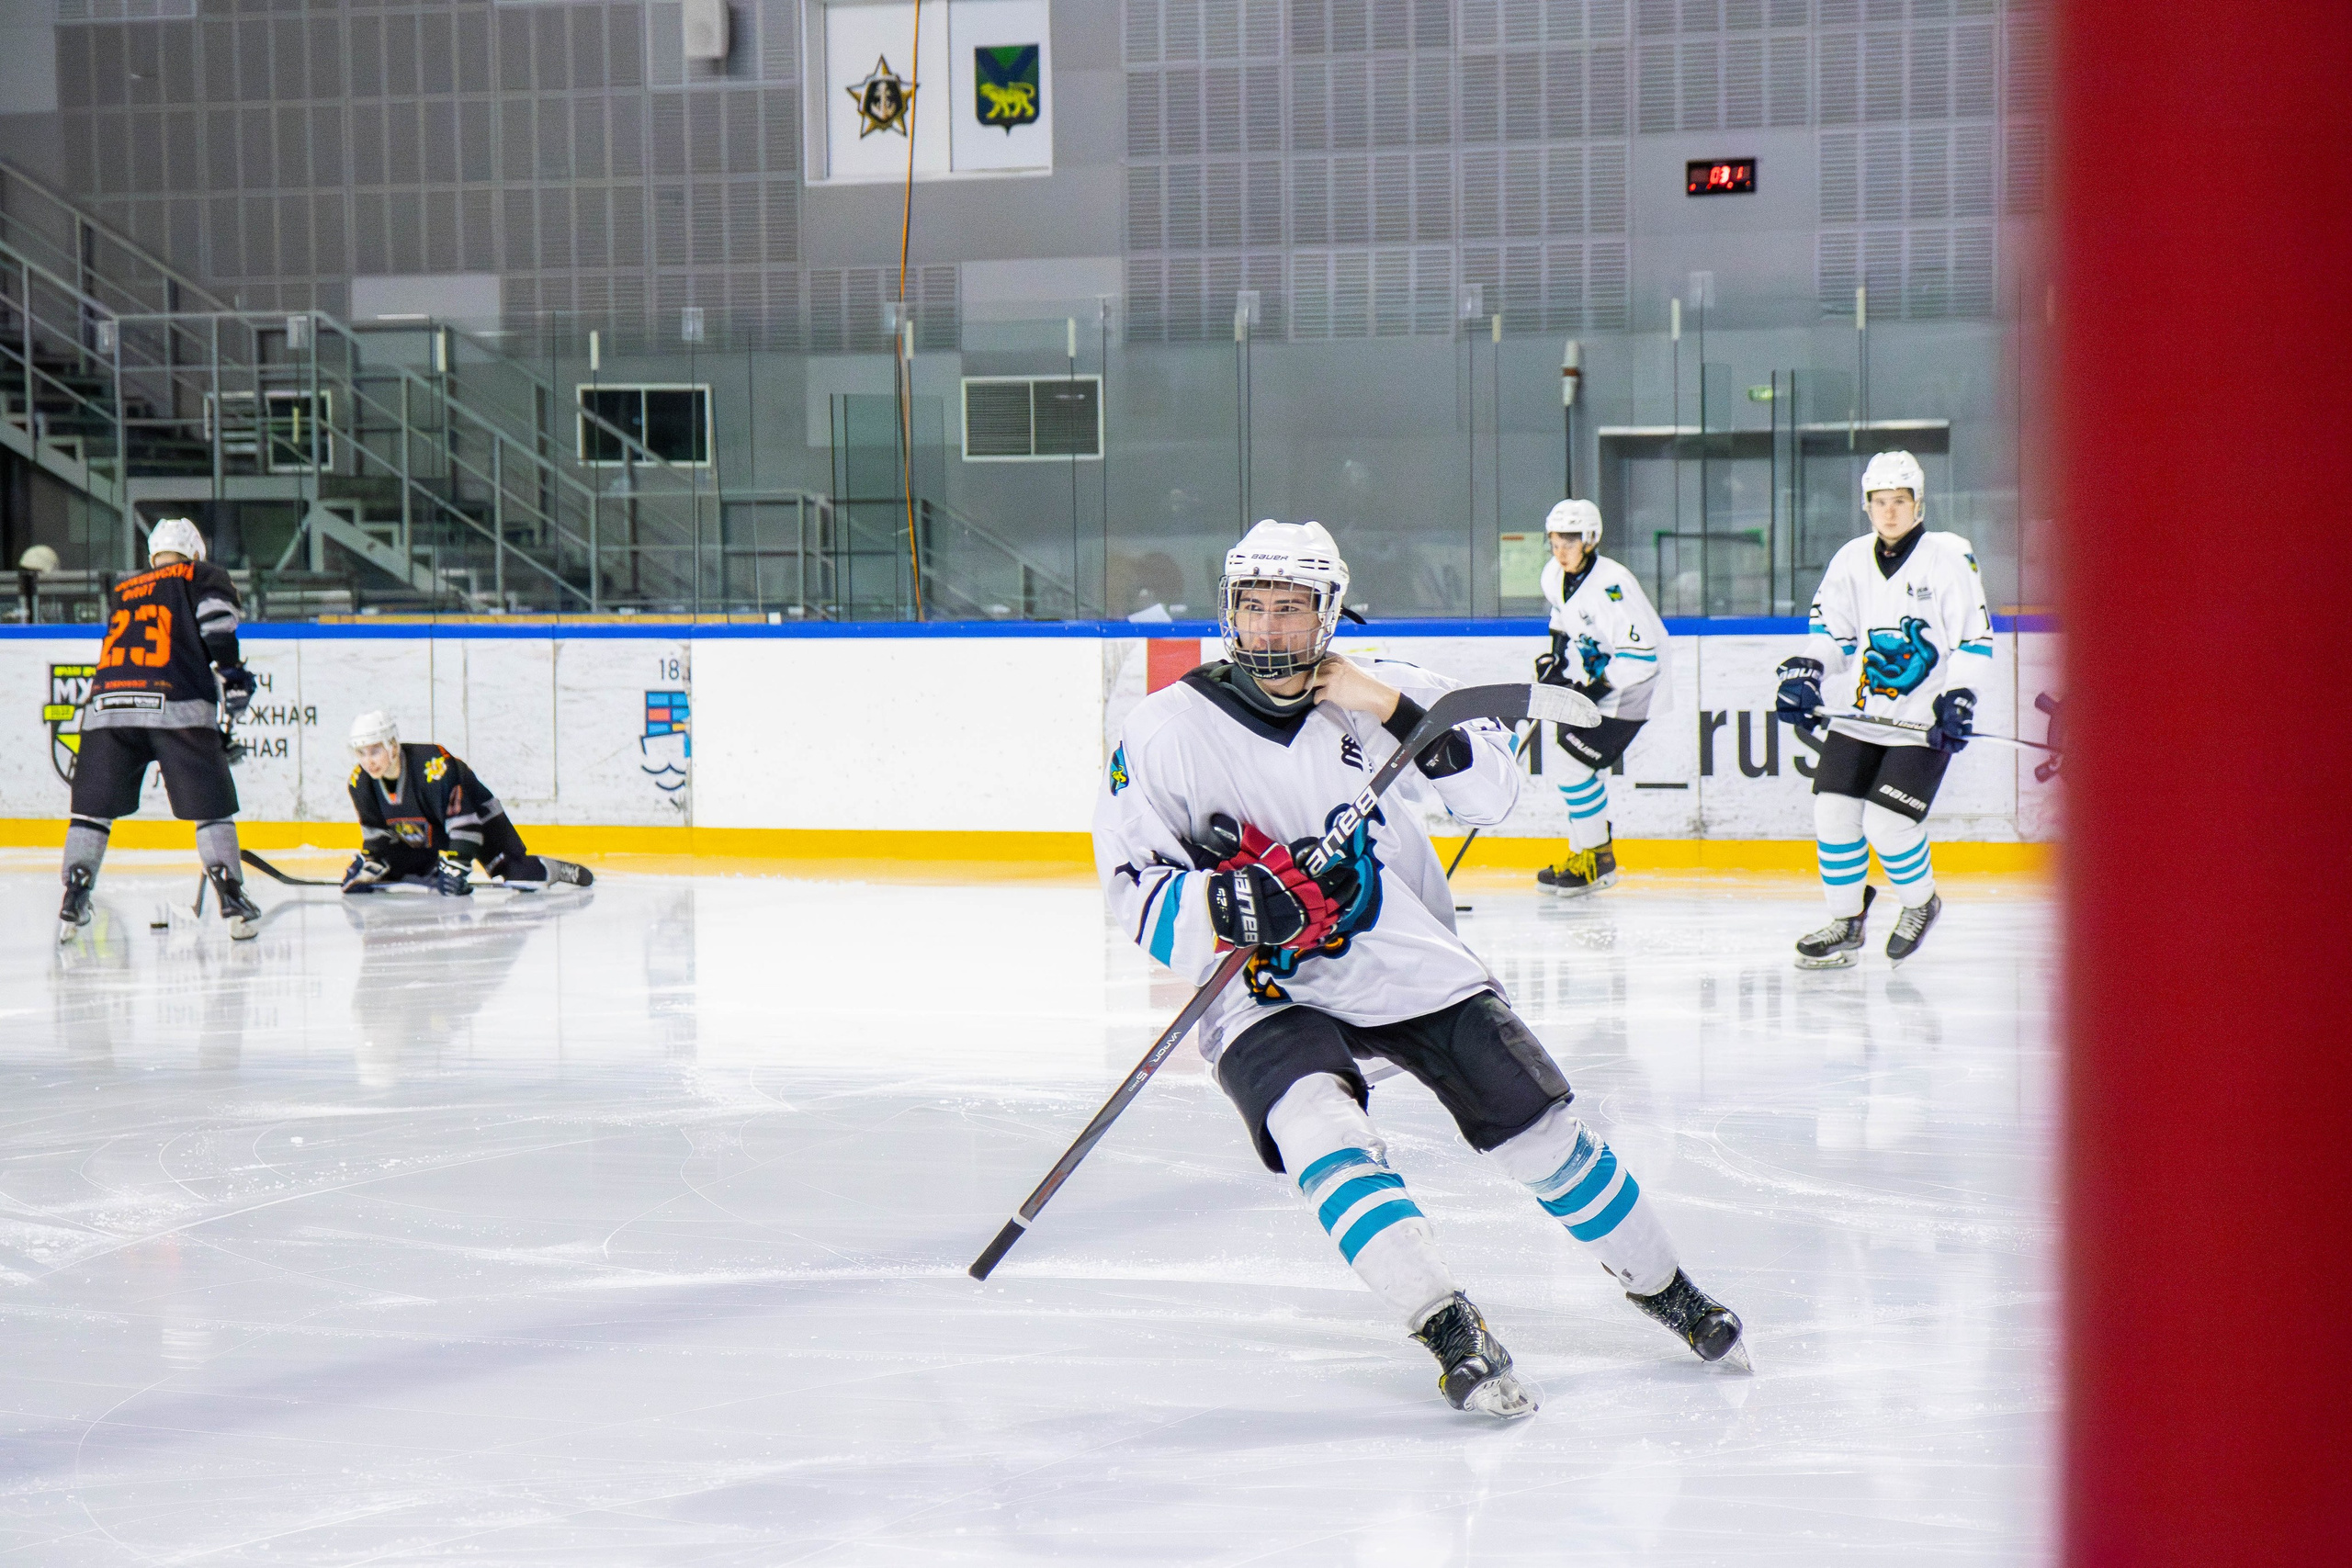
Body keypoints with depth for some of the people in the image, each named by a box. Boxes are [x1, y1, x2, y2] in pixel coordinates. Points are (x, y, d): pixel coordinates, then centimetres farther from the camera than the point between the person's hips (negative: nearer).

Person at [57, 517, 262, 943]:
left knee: (93, 806, 12)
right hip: (177, 705, -3)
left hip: (107, 703, 3)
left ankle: (73, 901, 4)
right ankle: (232, 900, 0)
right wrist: (232, 675, 2)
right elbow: (216, 620, -2)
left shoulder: (120, 591, 31)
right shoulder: (202, 576, 17)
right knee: (211, 806, 6)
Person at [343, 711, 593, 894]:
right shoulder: (361, 783, -16)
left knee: (522, 878, -21)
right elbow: (377, 832, 0)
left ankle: (556, 870, 10)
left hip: (477, 818, -6)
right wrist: (368, 863, -8)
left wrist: (455, 867, -37)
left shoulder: (434, 766, -37)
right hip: (422, 840, 6)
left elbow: (463, 823, -34)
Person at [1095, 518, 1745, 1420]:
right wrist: (1230, 905, -30)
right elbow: (1132, 885, -10)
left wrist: (1394, 708, -18)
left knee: (1542, 1130, 3)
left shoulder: (1378, 693, -1)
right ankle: (1448, 1330, -27)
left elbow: (1493, 792, -6)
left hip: (1409, 964, 2)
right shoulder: (1170, 728, -8)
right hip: (1266, 997, -2)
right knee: (1322, 1131, -30)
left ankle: (1662, 1287, 25)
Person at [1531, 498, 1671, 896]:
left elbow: (1643, 656, -30)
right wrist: (1555, 659, 12)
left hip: (1630, 686, -9)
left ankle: (1598, 861, 3)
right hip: (1592, 681, 9)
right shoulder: (1554, 576, -2)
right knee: (1582, 767, 10)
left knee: (1574, 766, -11)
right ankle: (1587, 854, 23)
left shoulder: (1611, 585, -29)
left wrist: (1594, 685, -28)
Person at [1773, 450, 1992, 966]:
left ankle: (1921, 903, 15)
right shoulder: (1852, 560, 6)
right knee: (1834, 811, -3)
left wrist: (1958, 699, -17)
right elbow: (1832, 631, 9)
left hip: (1923, 721, -5)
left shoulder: (1949, 556, -7)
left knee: (1886, 822, -14)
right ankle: (1846, 923, 16)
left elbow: (1974, 639, -6)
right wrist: (1806, 671, -10)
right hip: (1860, 713, 5)